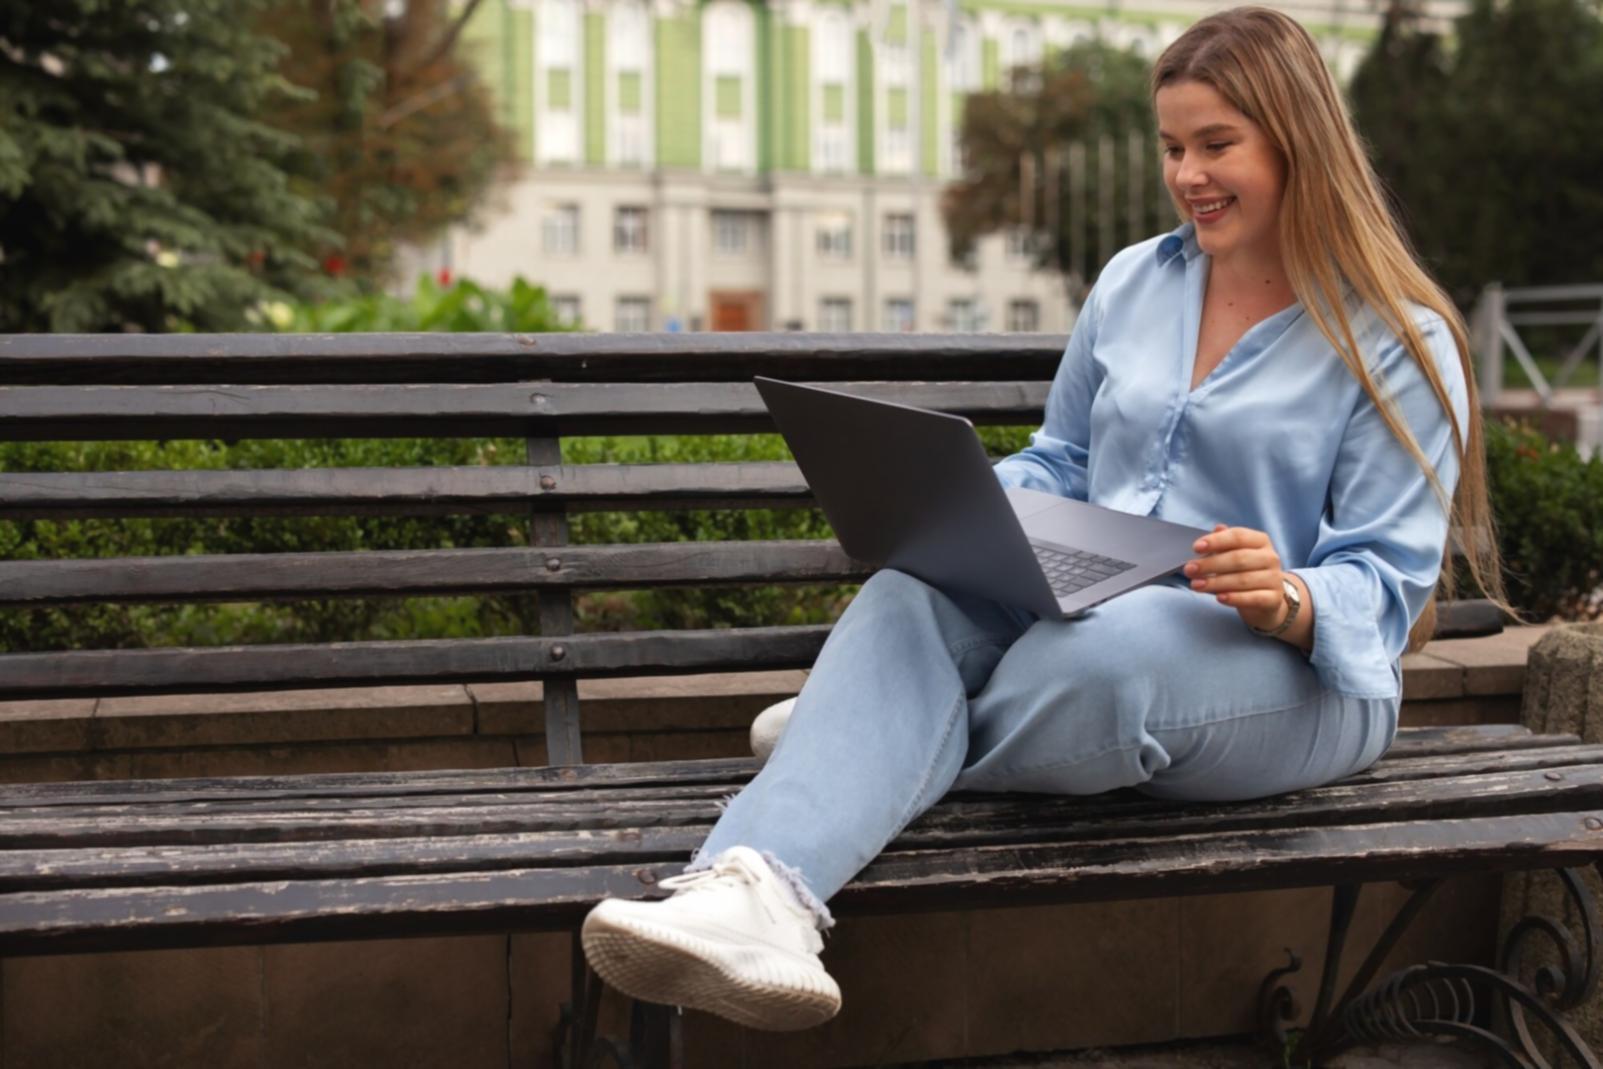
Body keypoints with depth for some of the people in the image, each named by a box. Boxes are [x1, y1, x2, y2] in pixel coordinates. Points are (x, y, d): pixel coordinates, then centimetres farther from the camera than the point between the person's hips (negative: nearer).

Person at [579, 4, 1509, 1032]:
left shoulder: (1402, 340, 0)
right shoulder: (1132, 283, 17)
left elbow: (1388, 581, -5)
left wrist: (1292, 600, -27)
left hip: (1302, 674, -4)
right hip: (1094, 613, 5)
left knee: (1110, 648, -40)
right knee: (909, 598, -28)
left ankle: (867, 741, -10)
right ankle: (757, 898, -54)